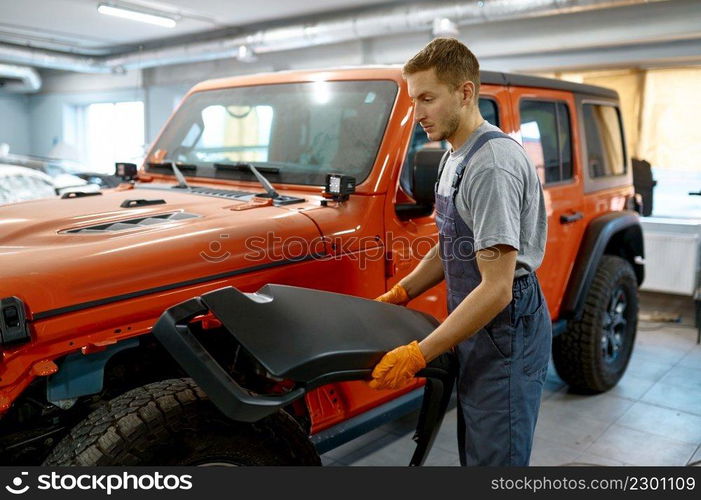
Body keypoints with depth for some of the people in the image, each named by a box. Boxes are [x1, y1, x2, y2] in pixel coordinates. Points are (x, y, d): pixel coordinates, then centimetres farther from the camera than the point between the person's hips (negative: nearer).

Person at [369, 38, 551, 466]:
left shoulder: (493, 165, -23)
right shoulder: (457, 157, 11)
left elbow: (496, 289, -27)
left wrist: (418, 355, -25)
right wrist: (399, 295, 9)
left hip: (506, 334, -10)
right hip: (477, 331, 10)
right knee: (474, 452, 21)